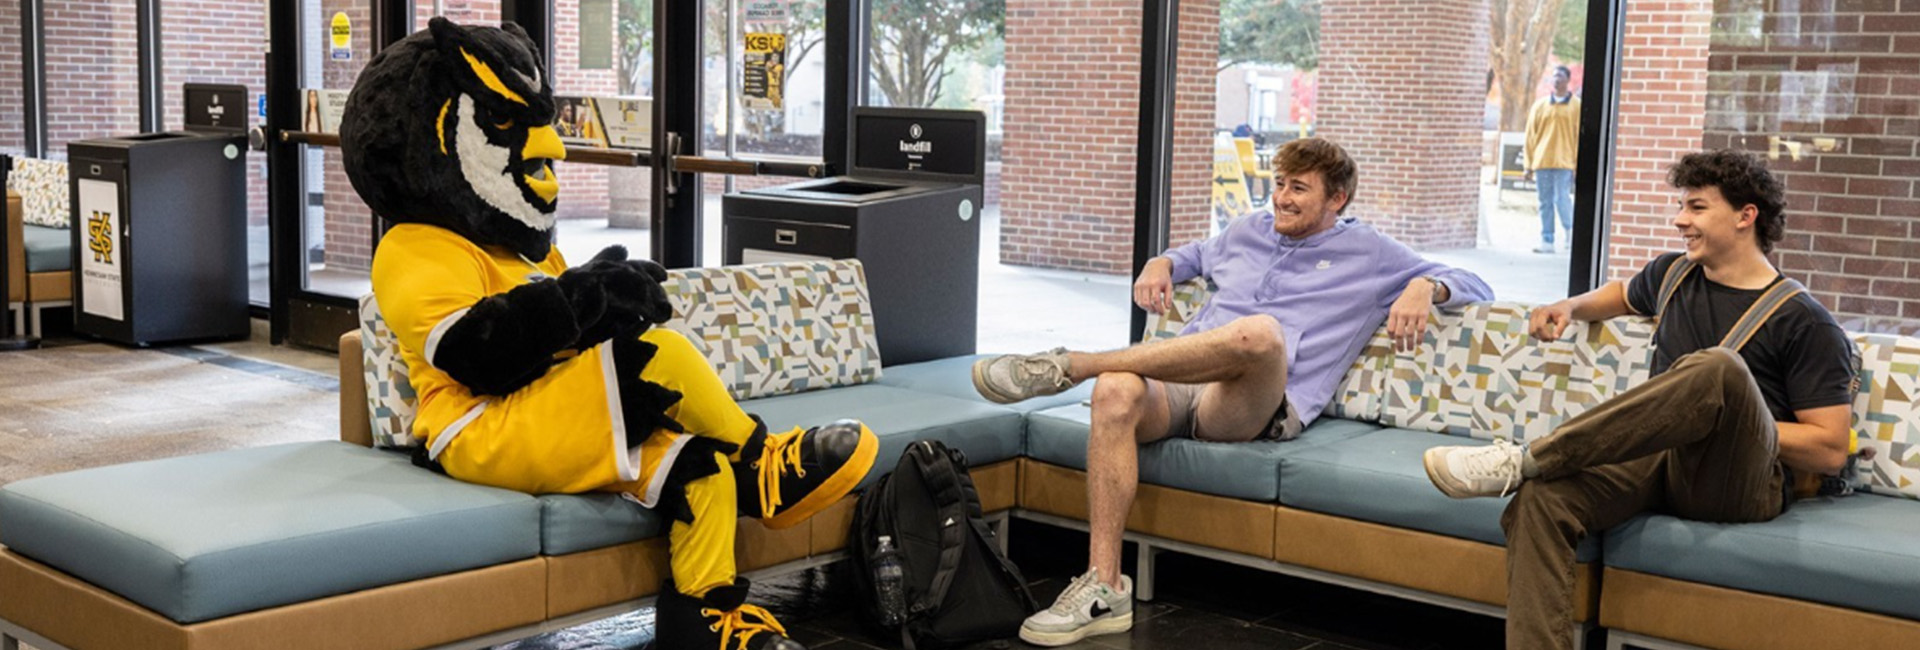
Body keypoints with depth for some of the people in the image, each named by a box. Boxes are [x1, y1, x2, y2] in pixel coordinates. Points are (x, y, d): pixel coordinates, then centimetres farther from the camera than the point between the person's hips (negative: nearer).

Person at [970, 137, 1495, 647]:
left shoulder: (1368, 253, 18)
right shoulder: (1249, 231, 30)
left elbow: (1473, 286, 19)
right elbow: (1195, 254, 49)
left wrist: (1425, 287, -3)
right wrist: (1160, 264, 27)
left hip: (1255, 406, -4)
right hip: (1179, 388, 4)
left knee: (1260, 332, -40)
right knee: (1115, 392, -35)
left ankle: (1069, 366, -31)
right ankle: (1103, 589, -34)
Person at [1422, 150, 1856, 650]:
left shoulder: (1806, 323, 0)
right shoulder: (1673, 275, 18)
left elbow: (1830, 451, -4)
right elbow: (1624, 293, 44)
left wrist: (1733, 422, -7)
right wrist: (1570, 306, 24)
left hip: (1740, 483, -5)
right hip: (1659, 459, 5)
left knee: (1719, 368, -37)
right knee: (1539, 499, -29)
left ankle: (1523, 460, -33)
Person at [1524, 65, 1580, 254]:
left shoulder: (1576, 106, 5)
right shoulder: (1540, 105, 11)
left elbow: (1580, 136, 4)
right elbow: (1530, 136, 11)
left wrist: (1578, 164, -2)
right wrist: (1529, 165, 6)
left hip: (1564, 162, -3)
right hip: (1541, 161, 3)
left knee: (1562, 200, -12)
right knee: (1545, 203, 4)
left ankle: (1571, 233, 6)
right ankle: (1547, 241, 7)